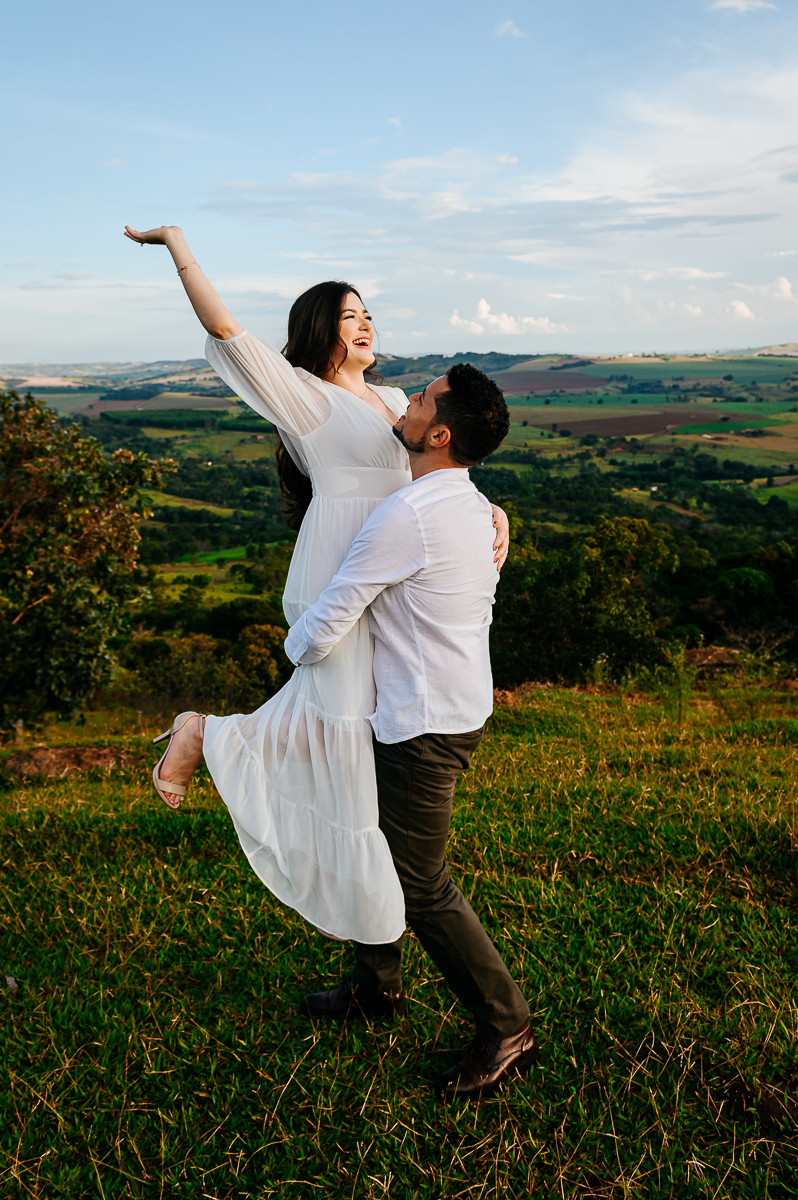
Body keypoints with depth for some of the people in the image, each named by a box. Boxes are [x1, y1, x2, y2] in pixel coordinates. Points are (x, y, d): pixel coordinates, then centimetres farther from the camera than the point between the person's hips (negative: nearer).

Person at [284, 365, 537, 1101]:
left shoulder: (407, 515, -24)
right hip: (461, 704, 10)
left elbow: (320, 631, -21)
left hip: (426, 726, -10)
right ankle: (378, 986, 40)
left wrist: (295, 647, 3)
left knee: (422, 885, 3)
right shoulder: (475, 509, 6)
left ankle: (507, 1028, 18)